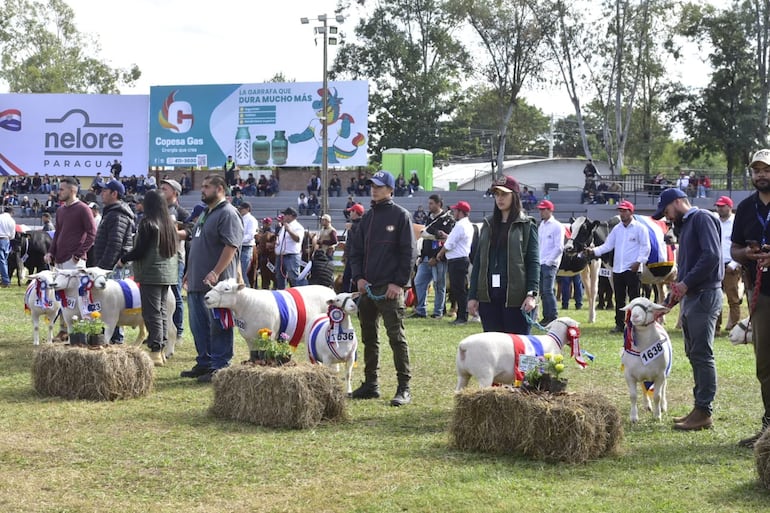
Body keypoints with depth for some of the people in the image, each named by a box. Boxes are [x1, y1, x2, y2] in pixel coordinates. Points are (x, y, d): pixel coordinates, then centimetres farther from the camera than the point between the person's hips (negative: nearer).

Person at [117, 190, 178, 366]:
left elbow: (140, 250, -16)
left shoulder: (147, 223, -13)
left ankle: (155, 352, -9)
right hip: (168, 273, 8)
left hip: (151, 273, -8)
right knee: (162, 311, 13)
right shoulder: (169, 223, 10)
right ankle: (161, 349, 17)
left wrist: (123, 259, -1)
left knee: (152, 312, -6)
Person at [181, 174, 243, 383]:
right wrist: (189, 272, 22)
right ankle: (204, 363, 24)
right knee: (199, 326, 14)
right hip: (197, 283, 10)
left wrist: (215, 273, -25)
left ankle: (219, 367, -2)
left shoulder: (228, 214, -11)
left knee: (218, 327, -5)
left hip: (216, 283, -10)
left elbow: (231, 246, -20)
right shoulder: (205, 214, 21)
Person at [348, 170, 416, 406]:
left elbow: (408, 252, -7)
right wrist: (358, 277, 3)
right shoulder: (368, 217, 16)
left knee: (397, 337, -7)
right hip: (366, 288, 7)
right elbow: (356, 249, 18)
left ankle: (404, 388, -5)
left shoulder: (400, 215, -3)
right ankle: (370, 384, 19)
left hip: (390, 289, -7)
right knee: (369, 338, 11)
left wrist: (399, 283, -13)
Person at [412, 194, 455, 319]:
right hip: (426, 258, 8)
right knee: (419, 282, 4)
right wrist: (421, 256, 15)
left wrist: (435, 257, -20)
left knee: (439, 285, -2)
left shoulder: (447, 219, -8)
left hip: (438, 258, -8)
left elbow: (445, 240, -16)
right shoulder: (429, 218, 18)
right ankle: (421, 310, 9)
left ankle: (438, 312, 6)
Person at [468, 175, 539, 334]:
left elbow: (534, 262, -5)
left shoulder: (526, 226, 1)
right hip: (488, 296, 5)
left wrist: (532, 294, -16)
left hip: (515, 296, -5)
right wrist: (472, 296, 9)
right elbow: (478, 261, 15)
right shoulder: (488, 224, 15)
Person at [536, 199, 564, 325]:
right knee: (543, 291, 7)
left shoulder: (557, 226, -6)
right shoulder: (541, 226, 17)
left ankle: (553, 317, -6)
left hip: (550, 264, -7)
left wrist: (549, 261, -14)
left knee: (548, 291, -11)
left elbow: (559, 247, -11)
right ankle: (546, 317, 13)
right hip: (540, 263, 7)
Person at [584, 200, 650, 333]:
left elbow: (646, 247, -5)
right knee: (619, 299, 9)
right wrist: (594, 251, -3)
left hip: (633, 269, -6)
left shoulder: (639, 228, -2)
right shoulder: (617, 228, 15)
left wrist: (639, 262, -15)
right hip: (617, 269, 6)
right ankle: (620, 324, 16)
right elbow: (608, 245, 13)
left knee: (634, 298, -5)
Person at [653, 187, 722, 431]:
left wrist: (686, 283, -17)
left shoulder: (702, 218, -8)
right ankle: (700, 407, 14)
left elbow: (711, 255, -20)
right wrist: (677, 288, 14)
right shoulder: (685, 225, 21)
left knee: (702, 354, -8)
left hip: (704, 295, -10)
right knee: (694, 354, 10)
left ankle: (704, 411, -6)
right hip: (689, 296, 10)